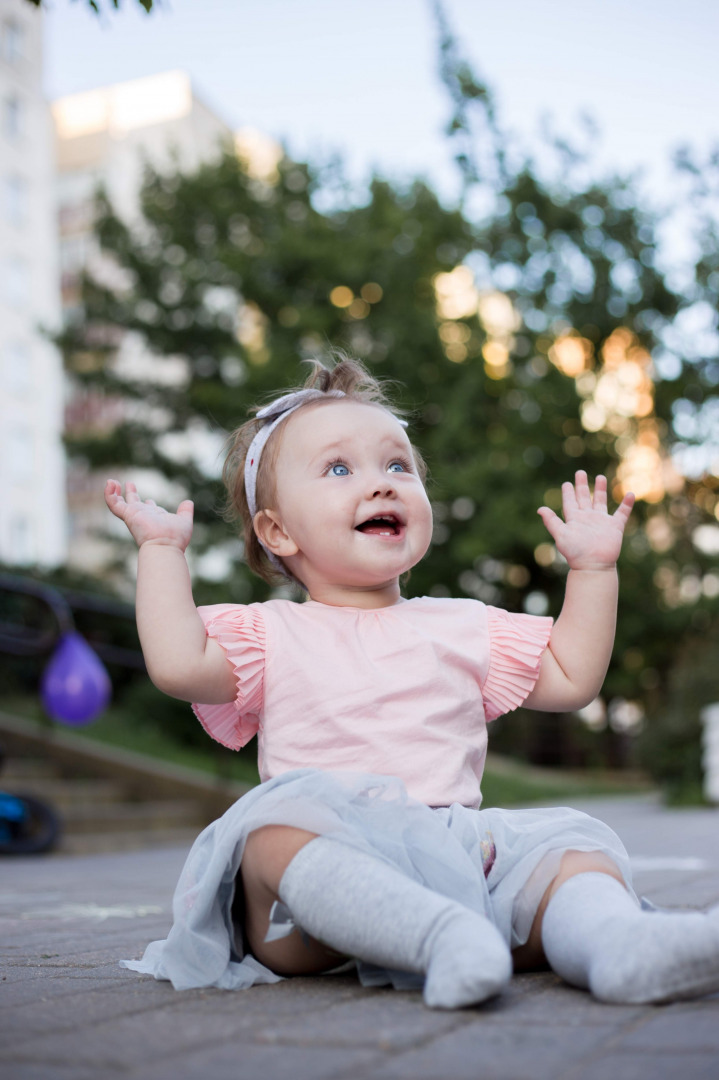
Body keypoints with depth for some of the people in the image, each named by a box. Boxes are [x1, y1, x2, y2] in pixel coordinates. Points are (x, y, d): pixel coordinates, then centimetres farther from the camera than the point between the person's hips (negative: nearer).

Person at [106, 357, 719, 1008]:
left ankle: (618, 941, -46)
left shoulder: (462, 627, 22)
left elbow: (573, 677, 23)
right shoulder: (270, 635, 11)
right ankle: (443, 939, -52)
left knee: (569, 844, -17)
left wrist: (593, 567, 20)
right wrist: (161, 549, 1)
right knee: (276, 828, -34)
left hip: (458, 849, 4)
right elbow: (177, 664, -7)